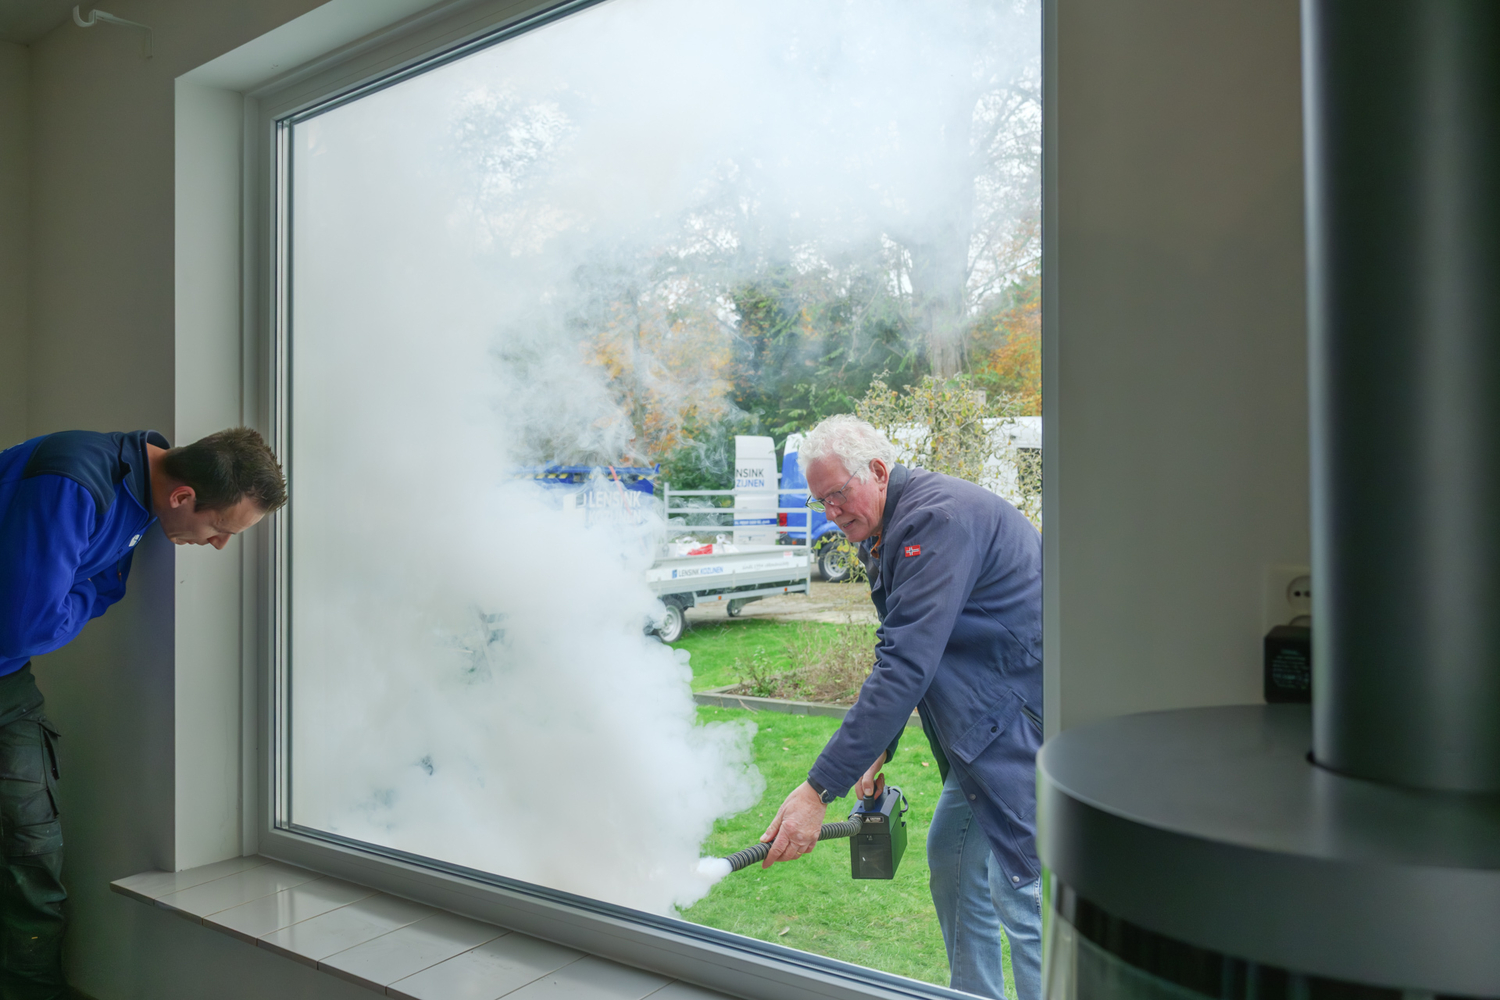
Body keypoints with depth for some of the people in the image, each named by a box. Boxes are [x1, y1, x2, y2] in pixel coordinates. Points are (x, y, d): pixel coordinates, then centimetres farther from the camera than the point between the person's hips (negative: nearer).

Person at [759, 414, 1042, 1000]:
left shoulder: (937, 518, -24)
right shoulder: (890, 534, 10)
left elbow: (906, 667, -31)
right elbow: (901, 656, 17)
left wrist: (819, 789, -31)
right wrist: (878, 752, 8)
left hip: (1025, 718, -10)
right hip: (987, 721, 10)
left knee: (1018, 891, -7)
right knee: (950, 857, 16)